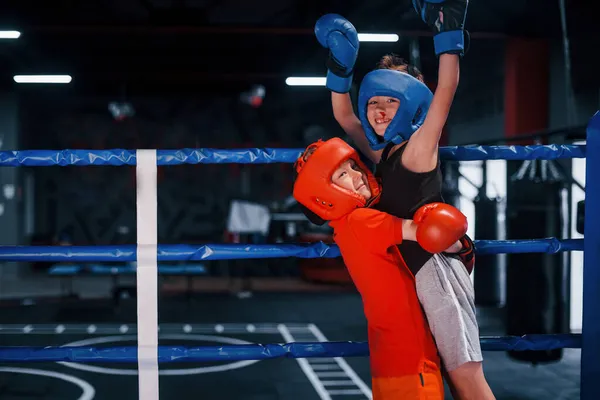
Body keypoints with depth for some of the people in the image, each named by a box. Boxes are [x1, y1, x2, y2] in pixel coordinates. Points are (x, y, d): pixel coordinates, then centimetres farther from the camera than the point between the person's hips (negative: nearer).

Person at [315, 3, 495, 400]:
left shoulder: (418, 146, -6)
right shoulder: (382, 153, 14)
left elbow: (445, 93, -17)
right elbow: (344, 117, 21)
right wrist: (341, 65, 13)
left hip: (436, 265, -9)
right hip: (417, 269, 9)